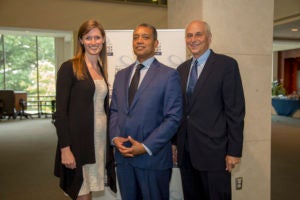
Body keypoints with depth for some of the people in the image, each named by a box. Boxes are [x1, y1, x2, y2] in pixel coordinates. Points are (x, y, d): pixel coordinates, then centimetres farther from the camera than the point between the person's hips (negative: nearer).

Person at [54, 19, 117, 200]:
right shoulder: (69, 68, -8)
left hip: (101, 137, 6)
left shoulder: (102, 69, 12)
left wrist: (110, 141, 11)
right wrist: (65, 148, -16)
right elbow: (61, 110, -11)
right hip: (79, 139, -6)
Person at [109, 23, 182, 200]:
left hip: (153, 157, -4)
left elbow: (173, 117, -11)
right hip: (123, 155, 5)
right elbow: (114, 110, 13)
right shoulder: (121, 75, 12)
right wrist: (115, 137, -4)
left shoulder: (169, 75, -6)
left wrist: (146, 147, -16)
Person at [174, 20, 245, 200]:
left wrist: (234, 151, -12)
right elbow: (180, 110, 12)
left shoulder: (226, 64, -6)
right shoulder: (182, 69, 11)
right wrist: (175, 143, 11)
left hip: (213, 151, -5)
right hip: (186, 151, 5)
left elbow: (235, 110, -9)